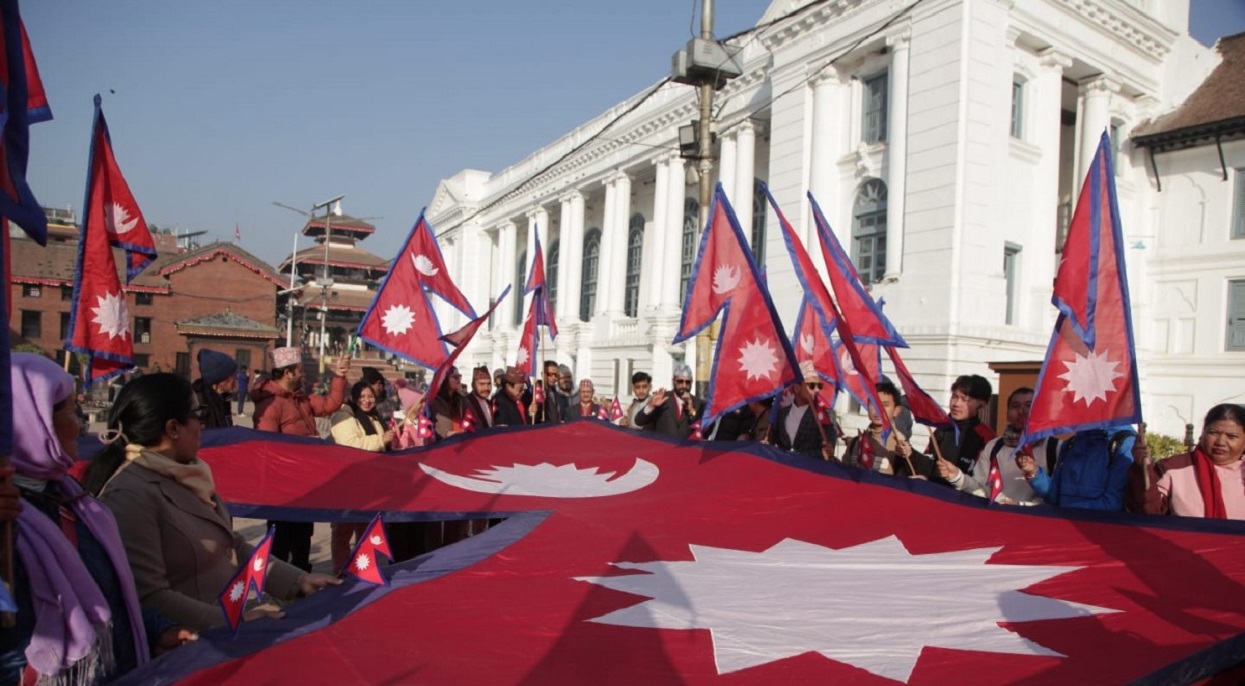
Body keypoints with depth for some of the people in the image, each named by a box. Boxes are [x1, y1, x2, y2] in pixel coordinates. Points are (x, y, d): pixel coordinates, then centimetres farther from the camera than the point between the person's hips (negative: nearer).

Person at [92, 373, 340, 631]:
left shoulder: (182, 476, 9)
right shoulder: (130, 495, -19)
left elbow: (232, 546, 14)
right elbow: (149, 598, -23)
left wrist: (297, 580, 4)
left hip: (228, 623, 8)